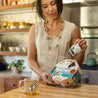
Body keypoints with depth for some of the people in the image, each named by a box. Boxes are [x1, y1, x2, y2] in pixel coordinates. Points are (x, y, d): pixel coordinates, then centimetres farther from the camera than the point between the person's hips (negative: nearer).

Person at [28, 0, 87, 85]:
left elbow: (76, 63, 8)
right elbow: (31, 59, 5)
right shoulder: (35, 28, 6)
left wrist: (81, 51, -12)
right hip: (40, 81, 1)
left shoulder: (72, 28, 3)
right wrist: (41, 74, -12)